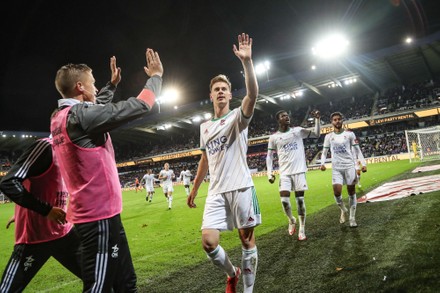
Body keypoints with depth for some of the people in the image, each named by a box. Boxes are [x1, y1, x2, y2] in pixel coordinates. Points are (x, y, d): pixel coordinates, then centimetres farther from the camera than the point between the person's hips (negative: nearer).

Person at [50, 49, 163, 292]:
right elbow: (140, 106, -17)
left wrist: (113, 84, 37)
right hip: (99, 214, -10)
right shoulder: (80, 115, -18)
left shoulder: (60, 117, 9)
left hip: (91, 212, 10)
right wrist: (156, 76, -1)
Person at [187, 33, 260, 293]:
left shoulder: (238, 117, -1)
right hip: (216, 191, 4)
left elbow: (253, 94, -21)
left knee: (247, 240, 5)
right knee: (208, 242, -4)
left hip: (241, 188, -4)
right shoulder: (205, 127, 14)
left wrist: (247, 61, -30)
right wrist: (194, 189, 22)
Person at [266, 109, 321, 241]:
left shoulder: (298, 130, 6)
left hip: (299, 170, 0)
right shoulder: (274, 137, 4)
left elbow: (316, 134, 11)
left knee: (300, 199, 1)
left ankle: (302, 229, 12)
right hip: (284, 172, 0)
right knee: (284, 199, -9)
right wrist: (269, 172, -1)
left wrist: (317, 119, -2)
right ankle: (292, 220, 20)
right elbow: (269, 156, 9)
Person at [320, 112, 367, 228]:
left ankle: (352, 218, 14)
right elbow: (324, 152, 10)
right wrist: (322, 163, -8)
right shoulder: (328, 136, 7)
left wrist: (363, 163, -5)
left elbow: (357, 150, 5)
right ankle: (343, 210, 17)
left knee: (351, 192, 2)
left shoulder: (349, 134, 3)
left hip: (349, 166, 0)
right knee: (337, 192, -12)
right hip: (336, 168, 1)